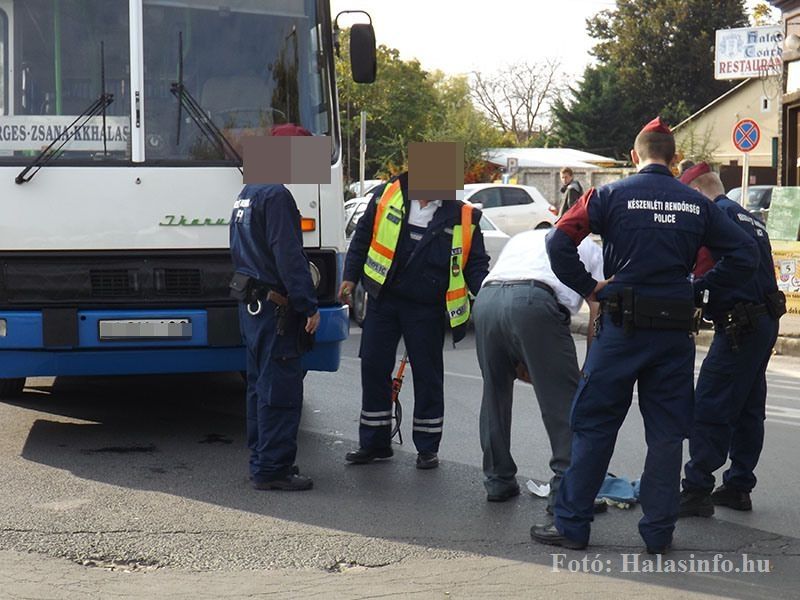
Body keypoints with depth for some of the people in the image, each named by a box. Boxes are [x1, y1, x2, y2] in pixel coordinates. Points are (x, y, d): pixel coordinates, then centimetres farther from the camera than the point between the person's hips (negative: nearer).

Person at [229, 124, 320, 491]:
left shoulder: (247, 194, 16)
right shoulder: (276, 196, -17)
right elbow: (289, 257, -21)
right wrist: (309, 306, -18)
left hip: (250, 305, 10)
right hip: (275, 308, -10)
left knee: (261, 385, 16)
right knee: (280, 388, -6)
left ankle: (262, 462, 23)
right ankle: (272, 469, -3)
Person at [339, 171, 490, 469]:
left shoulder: (463, 217, 0)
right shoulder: (387, 196, 2)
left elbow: (475, 263, 3)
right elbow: (362, 237, 9)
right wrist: (351, 277, 5)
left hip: (426, 309, -1)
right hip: (383, 301, 1)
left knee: (428, 375, 4)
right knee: (374, 368, 5)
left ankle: (427, 447, 16)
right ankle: (374, 442, 18)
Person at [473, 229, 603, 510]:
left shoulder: (522, 238, 40)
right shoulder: (589, 248, 28)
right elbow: (598, 312, 18)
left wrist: (521, 364, 35)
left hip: (484, 299, 5)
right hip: (534, 298, -5)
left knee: (495, 392, 21)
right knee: (564, 400, 2)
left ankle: (498, 481, 27)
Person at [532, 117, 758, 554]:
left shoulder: (611, 196, -2)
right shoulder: (697, 204, 6)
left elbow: (558, 242, -12)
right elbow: (744, 254, 5)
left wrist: (588, 288, -2)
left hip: (622, 325, -2)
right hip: (676, 332, 2)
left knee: (594, 426, 6)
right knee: (667, 432, 10)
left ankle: (571, 524, 9)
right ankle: (659, 532, 13)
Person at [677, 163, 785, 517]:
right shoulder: (751, 220, 20)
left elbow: (700, 275, -16)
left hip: (739, 327, -10)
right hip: (766, 322, 10)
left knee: (708, 409, -8)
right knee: (747, 411, 14)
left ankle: (697, 490, -8)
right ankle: (738, 487, 20)